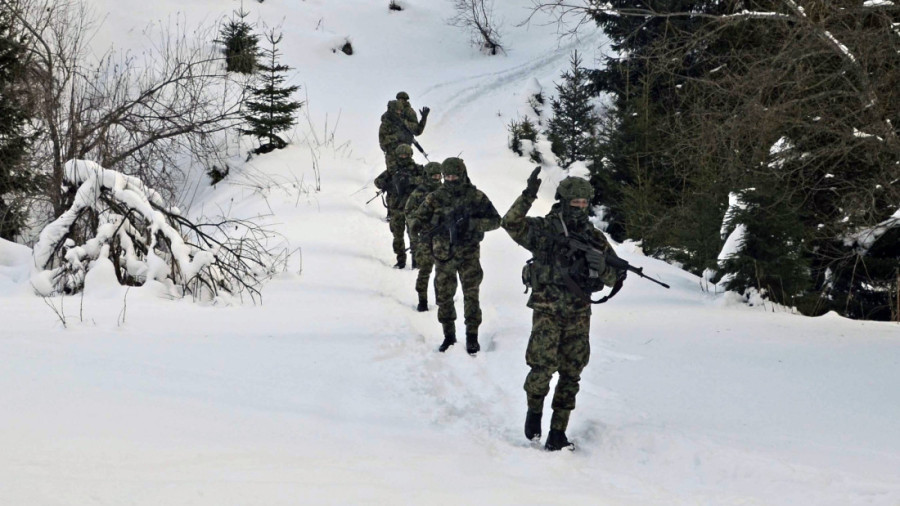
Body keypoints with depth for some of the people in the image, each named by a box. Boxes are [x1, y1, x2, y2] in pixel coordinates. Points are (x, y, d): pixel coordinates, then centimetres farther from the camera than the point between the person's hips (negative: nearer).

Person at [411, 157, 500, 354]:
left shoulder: (476, 196, -4)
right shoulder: (436, 197, -1)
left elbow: (495, 220, -4)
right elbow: (417, 221, 3)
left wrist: (471, 223, -19)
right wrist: (437, 228, -14)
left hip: (468, 254, -2)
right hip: (443, 255, 2)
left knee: (471, 295, -2)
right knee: (444, 297, 8)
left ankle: (472, 336, 8)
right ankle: (449, 335, 22)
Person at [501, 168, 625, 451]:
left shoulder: (593, 237, 7)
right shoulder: (544, 230, -3)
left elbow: (614, 278, 7)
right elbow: (511, 223, -20)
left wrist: (600, 262, -15)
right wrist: (528, 196, -33)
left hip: (578, 314, 4)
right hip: (547, 311, -4)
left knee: (571, 375, 4)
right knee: (542, 367, -16)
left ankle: (558, 432, 14)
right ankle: (534, 411, 13)